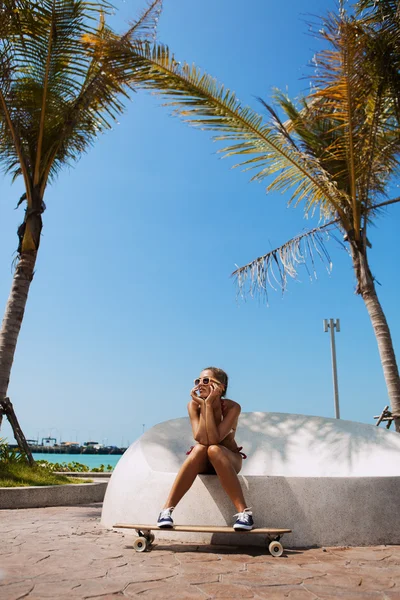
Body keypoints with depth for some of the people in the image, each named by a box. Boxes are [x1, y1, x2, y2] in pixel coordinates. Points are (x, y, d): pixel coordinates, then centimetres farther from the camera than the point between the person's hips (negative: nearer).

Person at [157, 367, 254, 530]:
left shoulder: (232, 407, -22)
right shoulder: (193, 405, -15)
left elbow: (214, 439, -34)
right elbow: (201, 439, -28)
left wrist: (208, 404, -34)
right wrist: (203, 405, -30)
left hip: (229, 460, -2)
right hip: (202, 462, 2)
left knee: (214, 450, -36)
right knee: (199, 449, -34)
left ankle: (243, 512, -34)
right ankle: (167, 509, -31)